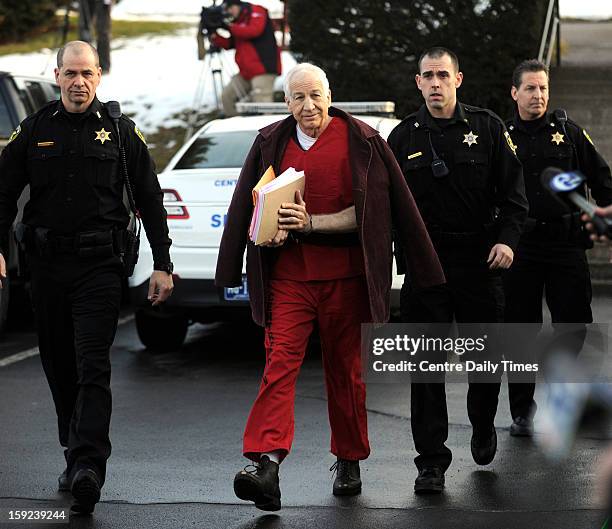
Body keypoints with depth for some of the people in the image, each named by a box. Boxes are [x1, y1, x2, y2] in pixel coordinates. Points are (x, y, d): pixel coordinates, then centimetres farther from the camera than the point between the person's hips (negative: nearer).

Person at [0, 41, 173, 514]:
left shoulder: (120, 132, 3)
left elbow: (150, 201, 6)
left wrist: (163, 265, 2)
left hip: (99, 265, -3)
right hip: (47, 263, 3)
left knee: (93, 369, -13)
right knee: (60, 369, 10)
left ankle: (88, 465, -22)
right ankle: (78, 458, 22)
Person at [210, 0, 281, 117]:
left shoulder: (256, 11, -3)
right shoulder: (238, 21, 20)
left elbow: (254, 30, -20)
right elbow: (230, 44, 21)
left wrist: (231, 27, -14)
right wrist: (215, 37, 5)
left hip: (263, 69, -9)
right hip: (246, 72, 10)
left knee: (261, 105, -18)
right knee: (227, 95, 12)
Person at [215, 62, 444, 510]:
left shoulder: (361, 142, -1)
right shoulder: (271, 143, 8)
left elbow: (365, 211, -6)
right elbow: (252, 206, 14)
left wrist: (312, 223, -16)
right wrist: (270, 231, -7)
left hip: (345, 275, -1)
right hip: (289, 274, 1)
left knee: (345, 369, 9)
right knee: (279, 362, -13)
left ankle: (349, 461, 26)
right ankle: (267, 466, -24)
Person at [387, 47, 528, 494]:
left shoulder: (486, 127, 3)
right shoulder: (404, 137, 5)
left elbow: (513, 191, 2)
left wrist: (507, 238, -12)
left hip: (480, 259, 0)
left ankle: (483, 427, 38)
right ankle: (432, 461, 2)